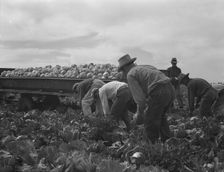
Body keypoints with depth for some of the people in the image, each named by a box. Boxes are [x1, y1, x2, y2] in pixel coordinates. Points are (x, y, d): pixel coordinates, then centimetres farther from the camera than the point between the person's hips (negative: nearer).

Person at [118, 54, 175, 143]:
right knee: (160, 116, 30)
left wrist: (139, 114, 11)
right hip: (171, 90, 8)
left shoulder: (130, 75, 6)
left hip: (159, 93, -8)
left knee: (150, 121, 10)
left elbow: (140, 97, -1)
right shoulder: (146, 67, 30)